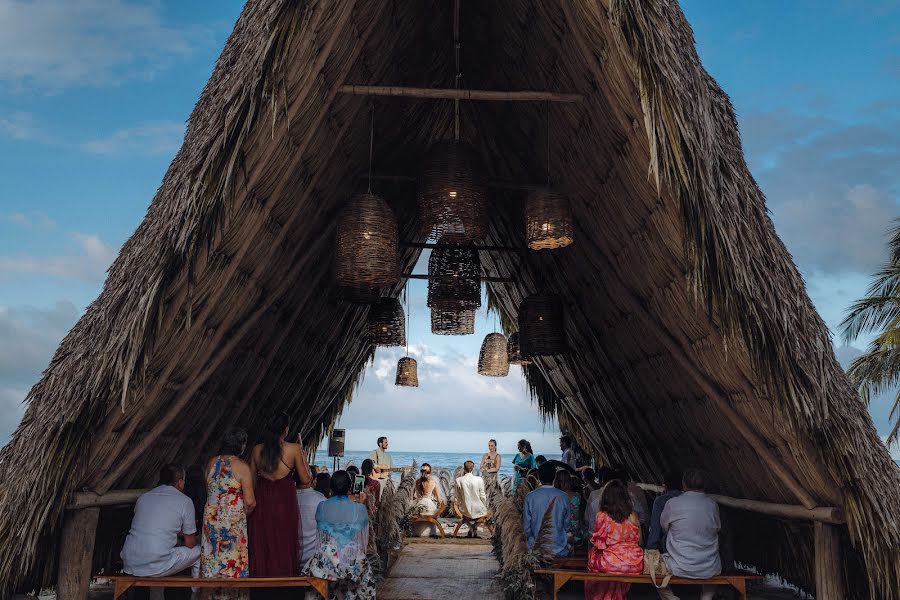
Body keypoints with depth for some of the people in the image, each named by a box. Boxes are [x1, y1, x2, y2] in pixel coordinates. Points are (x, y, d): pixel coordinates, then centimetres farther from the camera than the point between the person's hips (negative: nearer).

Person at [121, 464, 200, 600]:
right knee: (198, 551, 14)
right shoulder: (184, 501, -1)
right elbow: (190, 543, 4)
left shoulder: (143, 497, 13)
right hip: (155, 566, -6)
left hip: (129, 564, 6)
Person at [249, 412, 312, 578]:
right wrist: (303, 457, 7)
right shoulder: (294, 449, -11)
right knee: (284, 545, 11)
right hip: (285, 501, -2)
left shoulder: (257, 450, -3)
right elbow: (305, 480, -5)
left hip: (262, 501, 3)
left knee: (262, 545, 15)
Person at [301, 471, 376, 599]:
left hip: (325, 563, 1)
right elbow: (364, 541, 1)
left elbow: (319, 536, 7)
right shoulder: (360, 509, -8)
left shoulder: (321, 507, -4)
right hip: (353, 563, -1)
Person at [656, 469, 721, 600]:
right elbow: (718, 528, 12)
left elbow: (663, 527, 5)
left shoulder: (672, 504, -12)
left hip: (681, 569, -3)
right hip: (710, 570, 3)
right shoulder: (712, 504, -4)